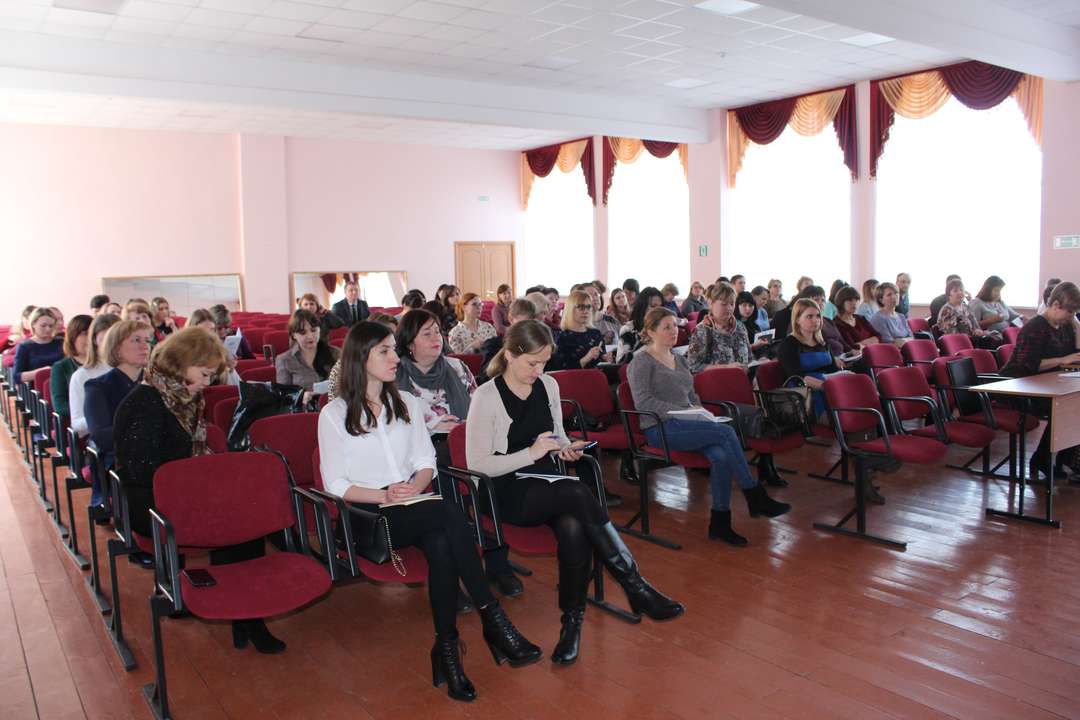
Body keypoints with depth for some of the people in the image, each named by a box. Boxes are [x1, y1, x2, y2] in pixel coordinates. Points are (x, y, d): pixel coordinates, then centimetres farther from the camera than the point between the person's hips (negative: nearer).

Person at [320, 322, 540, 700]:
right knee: (450, 513, -31)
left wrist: (416, 486, -12)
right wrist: (384, 495, -19)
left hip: (413, 505, 4)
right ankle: (493, 619, -25)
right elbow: (336, 484, -4)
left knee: (441, 543, -32)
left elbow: (426, 461, 11)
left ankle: (447, 648, -24)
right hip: (368, 515, -4)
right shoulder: (334, 414, 0)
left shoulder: (407, 403, 14)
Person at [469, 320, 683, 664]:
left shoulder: (548, 386, 9)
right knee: (578, 493, -32)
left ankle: (572, 619, -15)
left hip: (549, 487, 5)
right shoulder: (486, 398, -9)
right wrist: (531, 453, -20)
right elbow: (477, 464, -12)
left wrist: (566, 448, -2)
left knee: (574, 527, -31)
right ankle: (636, 587, -23)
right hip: (509, 495, -5)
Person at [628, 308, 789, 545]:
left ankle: (720, 522, -19)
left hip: (687, 424, 7)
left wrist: (699, 410, 6)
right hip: (661, 428, -6)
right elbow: (643, 402, -12)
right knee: (725, 432, -25)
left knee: (721, 456, -26)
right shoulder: (641, 361, -1)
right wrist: (679, 412, -19)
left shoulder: (679, 359, 23)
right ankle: (756, 498, -16)